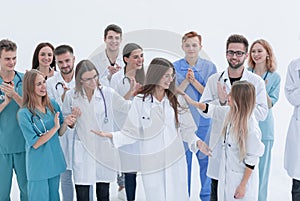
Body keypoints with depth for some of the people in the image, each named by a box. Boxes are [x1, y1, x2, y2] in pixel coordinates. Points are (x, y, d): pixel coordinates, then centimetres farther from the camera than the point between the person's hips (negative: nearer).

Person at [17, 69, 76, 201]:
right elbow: (35, 144, -16)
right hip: (38, 165, -5)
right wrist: (54, 128, -24)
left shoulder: (53, 104, 0)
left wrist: (65, 123, -15)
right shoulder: (24, 113, -16)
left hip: (55, 161, 5)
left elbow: (60, 133, 6)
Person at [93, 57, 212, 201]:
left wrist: (196, 141, -4)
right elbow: (132, 133, -4)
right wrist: (110, 135, -18)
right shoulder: (140, 101, -4)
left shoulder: (173, 100, 6)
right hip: (152, 163, -3)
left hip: (176, 160, 3)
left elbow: (183, 127, 12)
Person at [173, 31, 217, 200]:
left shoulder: (210, 67, 0)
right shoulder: (175, 67, 1)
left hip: (204, 121, 0)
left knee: (206, 159, 7)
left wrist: (194, 81, -17)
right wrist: (186, 80, -16)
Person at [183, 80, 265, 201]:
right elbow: (212, 109, 15)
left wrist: (243, 185, -15)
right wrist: (192, 102, 14)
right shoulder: (230, 113, -6)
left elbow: (252, 159, -20)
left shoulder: (251, 127, -26)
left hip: (242, 177, -7)